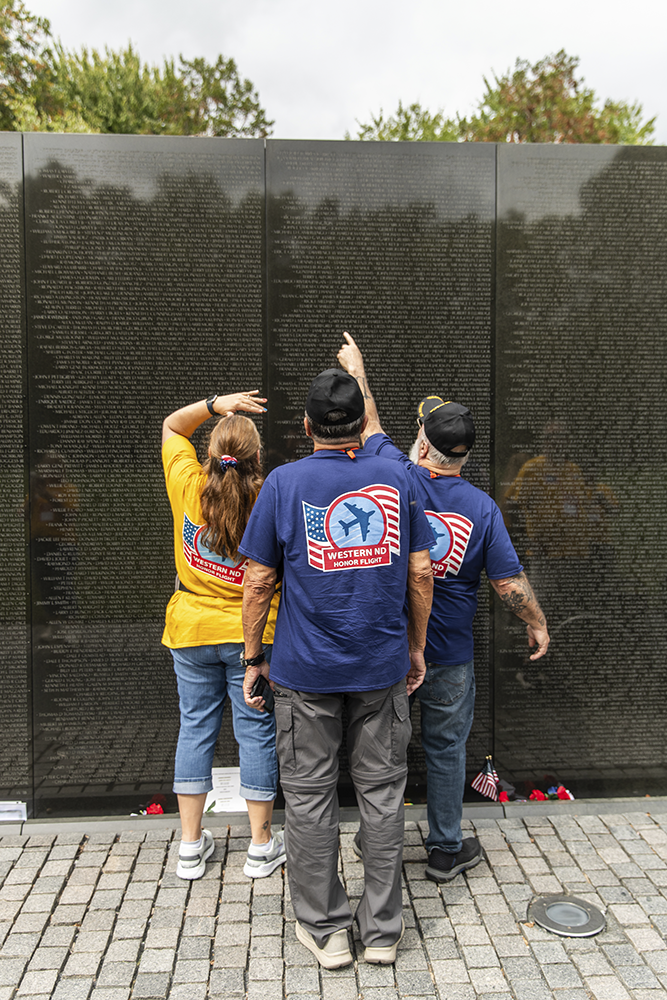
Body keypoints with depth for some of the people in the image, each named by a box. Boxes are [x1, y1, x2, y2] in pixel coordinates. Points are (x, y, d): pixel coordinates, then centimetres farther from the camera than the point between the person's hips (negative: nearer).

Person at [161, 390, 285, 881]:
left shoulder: (188, 487, -8)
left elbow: (171, 425, 6)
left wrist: (214, 404, -4)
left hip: (192, 630, 3)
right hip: (251, 634, -2)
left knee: (195, 729, 14)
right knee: (257, 732, 9)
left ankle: (191, 845, 23)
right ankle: (261, 845, 21)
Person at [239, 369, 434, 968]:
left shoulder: (285, 483, -6)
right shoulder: (396, 479, 0)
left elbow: (259, 581, -4)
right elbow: (420, 572, 3)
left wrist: (253, 658, 5)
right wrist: (417, 647, 13)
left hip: (305, 669, -2)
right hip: (383, 665, 2)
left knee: (309, 795, 11)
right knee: (382, 791, 13)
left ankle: (326, 930, 23)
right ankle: (383, 930, 24)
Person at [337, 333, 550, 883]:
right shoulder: (482, 508, -10)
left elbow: (370, 424, 6)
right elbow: (511, 583, -9)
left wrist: (356, 368, 21)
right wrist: (538, 625, 9)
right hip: (449, 655, 0)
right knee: (446, 749, 14)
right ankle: (447, 849, 28)